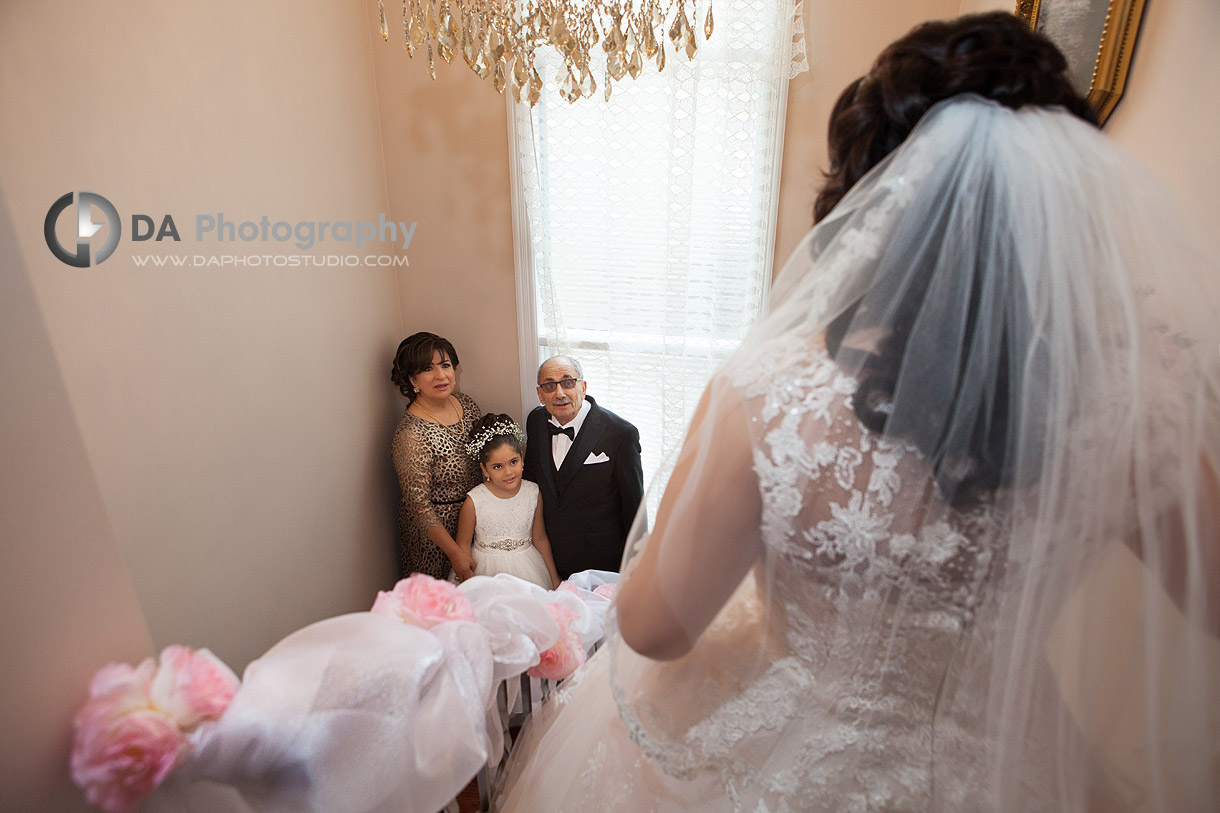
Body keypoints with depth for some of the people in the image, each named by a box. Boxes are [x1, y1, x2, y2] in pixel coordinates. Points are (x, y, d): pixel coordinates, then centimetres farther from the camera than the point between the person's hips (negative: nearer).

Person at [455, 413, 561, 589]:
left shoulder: (533, 493, -8)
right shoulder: (474, 501, -17)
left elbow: (540, 539, 2)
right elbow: (463, 545, -6)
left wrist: (555, 579, 7)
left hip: (527, 568, 2)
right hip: (488, 571, -2)